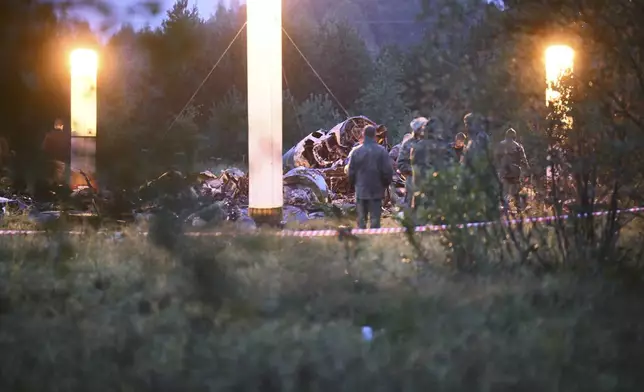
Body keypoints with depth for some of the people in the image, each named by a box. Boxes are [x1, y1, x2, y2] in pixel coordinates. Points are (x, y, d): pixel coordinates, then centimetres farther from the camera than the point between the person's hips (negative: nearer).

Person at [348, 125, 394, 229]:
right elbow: (388, 171, -9)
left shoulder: (356, 151, -4)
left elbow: (351, 172, 0)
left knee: (361, 219, 9)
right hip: (377, 190, -1)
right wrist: (386, 184, 8)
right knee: (375, 219, 2)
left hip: (361, 190, 2)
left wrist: (354, 184, 17)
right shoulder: (381, 151, -9)